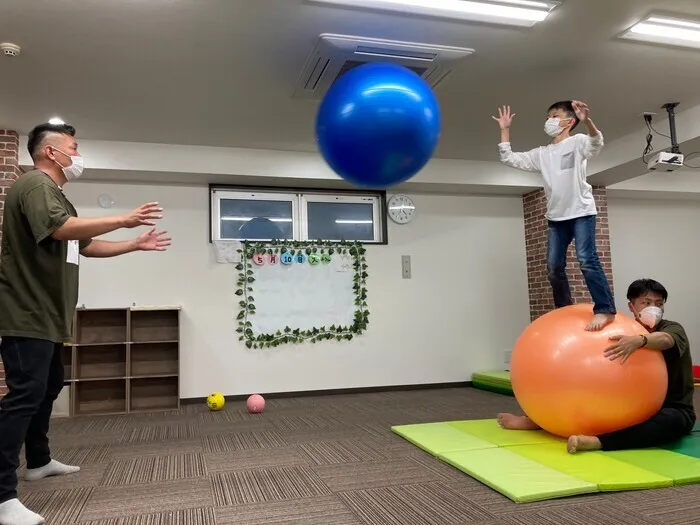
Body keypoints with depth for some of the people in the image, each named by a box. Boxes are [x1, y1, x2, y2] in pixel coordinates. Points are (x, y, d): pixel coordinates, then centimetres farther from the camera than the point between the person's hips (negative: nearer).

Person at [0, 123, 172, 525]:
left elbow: (87, 246, 23)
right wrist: (124, 220, -28)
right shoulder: (35, 185, -13)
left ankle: (38, 461, 37)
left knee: (49, 386, 21)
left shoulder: (54, 193, 21)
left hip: (45, 315, 11)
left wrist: (136, 245, 18)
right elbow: (62, 229, -32)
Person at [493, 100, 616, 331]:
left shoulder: (577, 142, -1)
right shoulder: (541, 153, 15)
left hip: (581, 212, -6)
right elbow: (509, 159, 14)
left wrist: (587, 121, -44)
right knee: (554, 267, 5)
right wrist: (505, 130, 7)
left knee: (586, 259, -19)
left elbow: (597, 144, -24)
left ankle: (605, 310, -17)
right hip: (556, 217, 6)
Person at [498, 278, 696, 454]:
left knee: (670, 421, -38)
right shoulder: (627, 332, 4)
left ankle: (596, 442, -55)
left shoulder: (673, 329, -9)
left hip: (672, 411, -5)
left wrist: (639, 340, -57)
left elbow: (665, 340, -35)